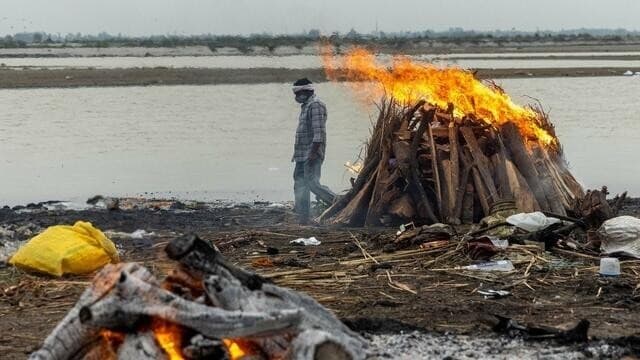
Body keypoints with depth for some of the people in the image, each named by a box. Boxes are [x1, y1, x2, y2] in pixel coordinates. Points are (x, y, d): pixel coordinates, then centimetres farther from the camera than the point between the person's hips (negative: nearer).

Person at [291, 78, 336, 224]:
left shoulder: (316, 105, -12)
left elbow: (319, 131, -20)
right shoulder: (306, 106, 19)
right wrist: (296, 153, 23)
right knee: (300, 184, 7)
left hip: (312, 154, -10)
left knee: (312, 183, -14)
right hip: (302, 156, 10)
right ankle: (303, 219, 9)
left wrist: (314, 152, -25)